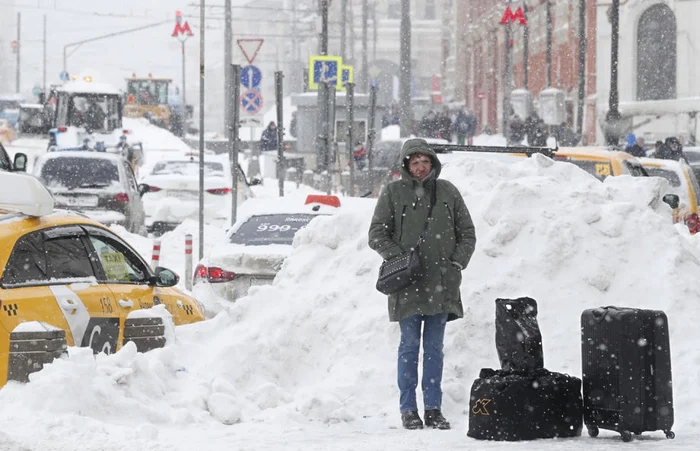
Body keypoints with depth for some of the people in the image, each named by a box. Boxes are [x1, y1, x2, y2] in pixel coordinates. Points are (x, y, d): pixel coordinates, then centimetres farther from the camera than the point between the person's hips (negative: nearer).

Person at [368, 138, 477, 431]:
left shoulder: (447, 192, 10)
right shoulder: (393, 193, 2)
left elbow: (467, 233, 15)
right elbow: (377, 235, 2)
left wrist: (458, 261, 0)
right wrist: (399, 258, -11)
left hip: (441, 285, 2)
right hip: (408, 285, -2)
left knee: (434, 348, 7)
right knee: (409, 346, 0)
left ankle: (434, 409, 11)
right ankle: (408, 410, 4)